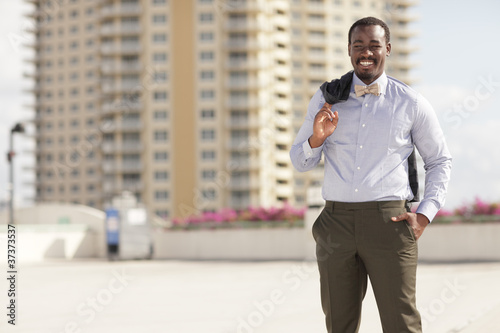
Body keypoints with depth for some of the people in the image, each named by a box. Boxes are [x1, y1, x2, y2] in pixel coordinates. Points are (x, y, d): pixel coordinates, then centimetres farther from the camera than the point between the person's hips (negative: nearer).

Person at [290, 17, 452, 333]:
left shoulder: (411, 103, 5)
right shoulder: (326, 99, 10)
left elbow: (440, 161, 15)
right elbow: (300, 162, 13)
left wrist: (425, 215, 3)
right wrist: (316, 138, -9)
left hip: (389, 222, -2)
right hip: (336, 222, 2)